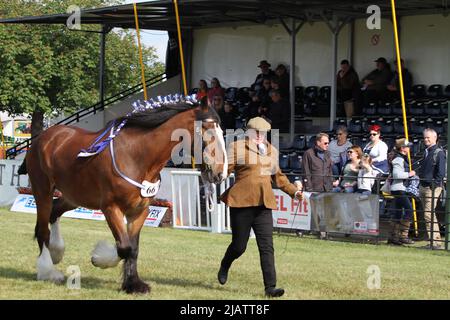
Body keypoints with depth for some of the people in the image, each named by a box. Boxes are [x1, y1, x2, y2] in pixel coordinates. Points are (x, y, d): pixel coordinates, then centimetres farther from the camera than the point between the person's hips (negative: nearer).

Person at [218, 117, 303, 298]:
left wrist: (293, 191, 25)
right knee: (239, 245, 3)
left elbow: (277, 176, 29)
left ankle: (270, 287, -9)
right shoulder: (237, 147, -1)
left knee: (267, 246, -6)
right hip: (241, 202, -4)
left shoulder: (272, 151, 16)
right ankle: (224, 267, 36)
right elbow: (226, 170, -5)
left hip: (264, 204, 4)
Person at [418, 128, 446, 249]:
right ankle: (435, 239, 18)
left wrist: (434, 185, -17)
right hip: (423, 187, 9)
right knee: (430, 213, 12)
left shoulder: (439, 152, -10)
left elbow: (441, 172, -15)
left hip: (432, 188, -9)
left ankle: (434, 241, -14)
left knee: (428, 213, -15)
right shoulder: (426, 152, 16)